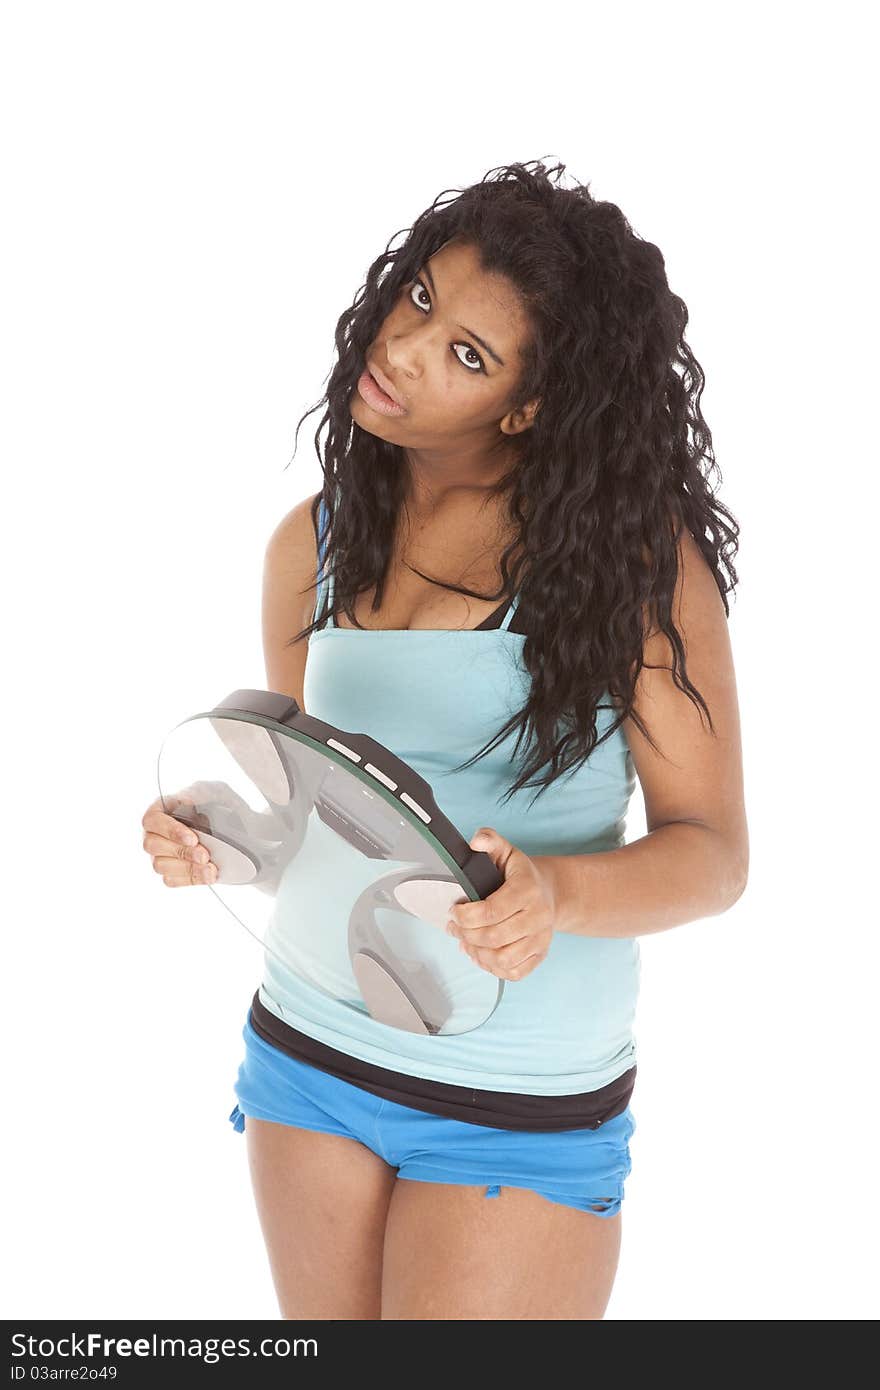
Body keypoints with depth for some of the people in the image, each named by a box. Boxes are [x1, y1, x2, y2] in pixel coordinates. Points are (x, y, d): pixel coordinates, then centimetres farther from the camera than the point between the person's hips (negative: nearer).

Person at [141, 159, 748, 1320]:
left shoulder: (636, 553, -13)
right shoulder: (312, 545, 1)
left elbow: (711, 849, -11)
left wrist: (556, 895, -30)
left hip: (526, 1104, -4)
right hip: (309, 1046, 4)